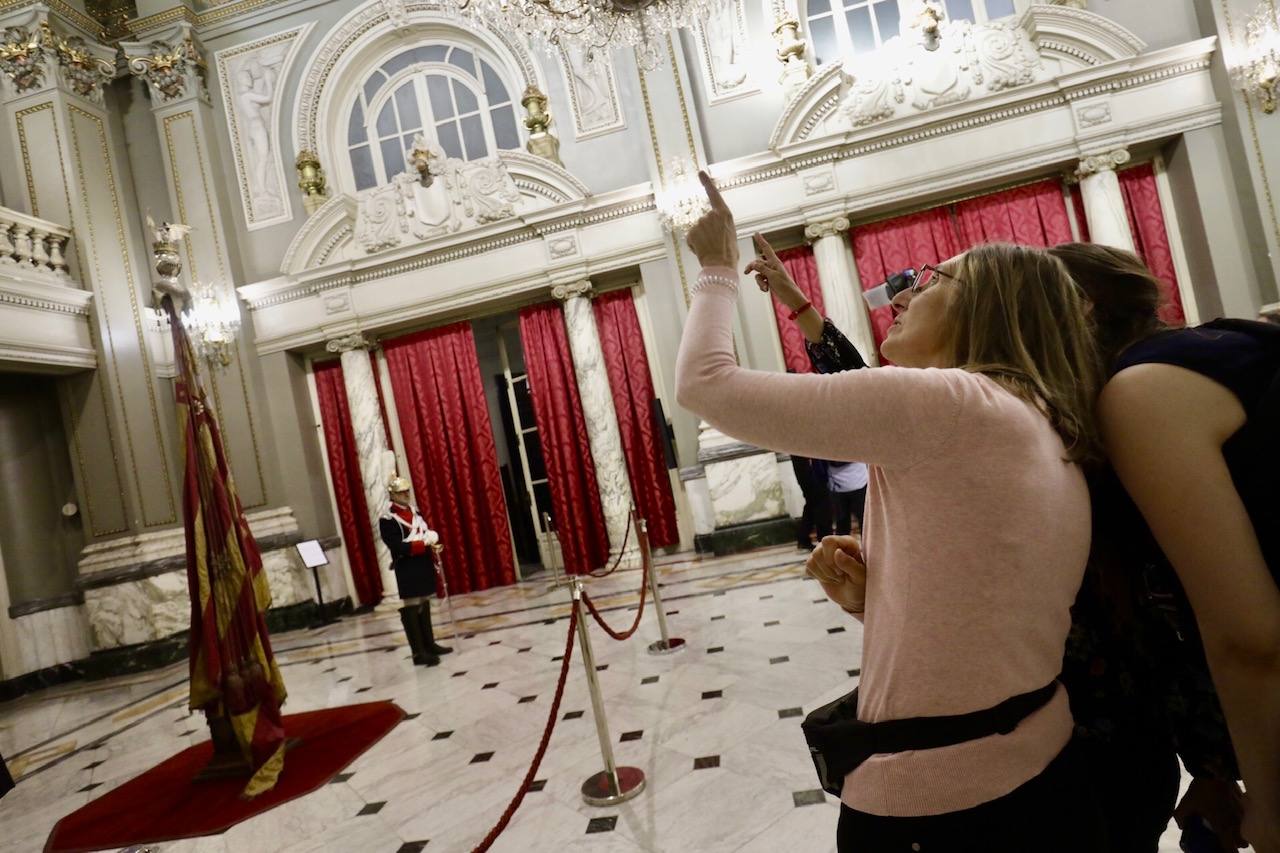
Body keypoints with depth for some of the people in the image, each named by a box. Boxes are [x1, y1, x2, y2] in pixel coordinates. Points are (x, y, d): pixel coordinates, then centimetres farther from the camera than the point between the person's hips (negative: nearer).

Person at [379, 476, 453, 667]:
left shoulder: (414, 510, 12)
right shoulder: (387, 520, -13)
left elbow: (426, 533, 18)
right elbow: (399, 547, -21)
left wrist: (433, 545, 0)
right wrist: (425, 545, -24)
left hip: (423, 567, 8)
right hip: (407, 572, -8)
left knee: (424, 606, 16)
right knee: (411, 610, -2)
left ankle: (429, 644, 26)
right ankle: (419, 653, 2)